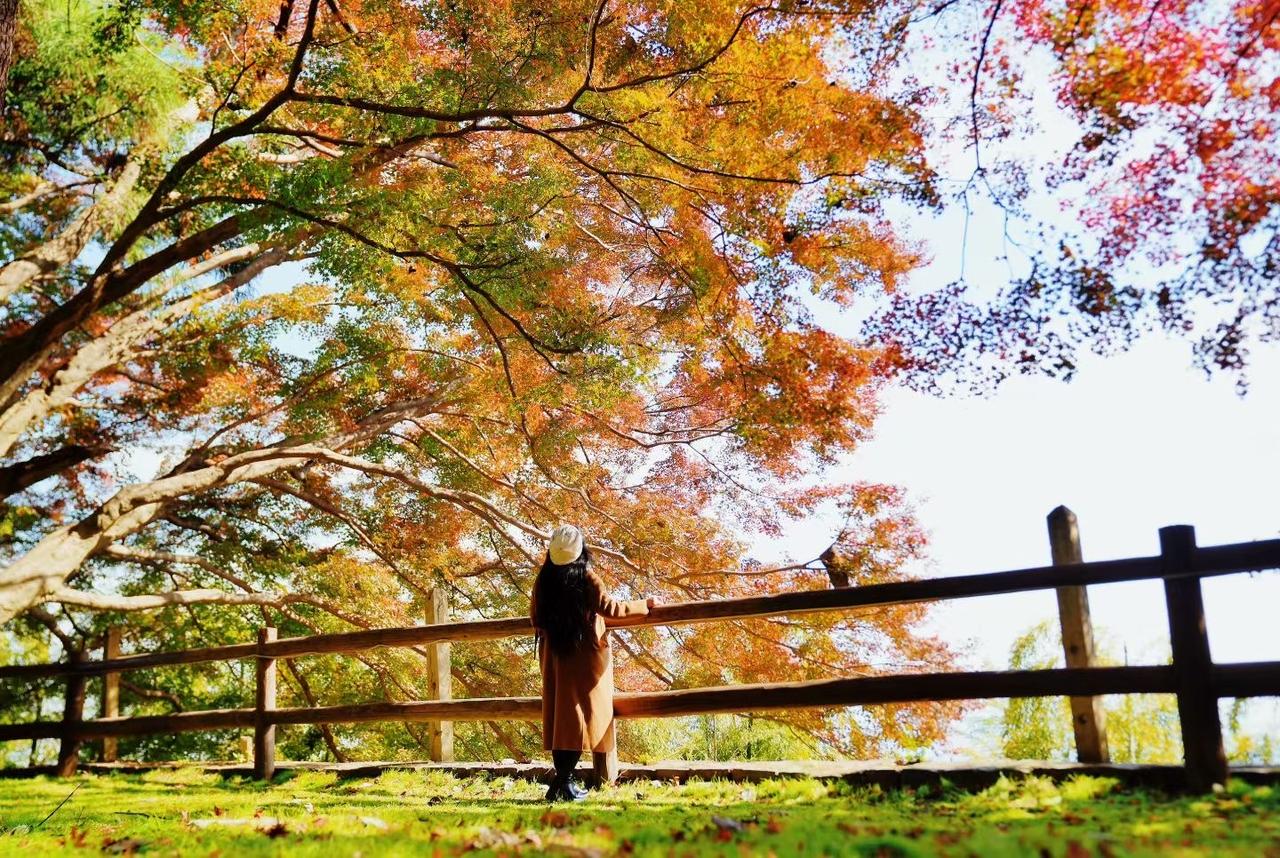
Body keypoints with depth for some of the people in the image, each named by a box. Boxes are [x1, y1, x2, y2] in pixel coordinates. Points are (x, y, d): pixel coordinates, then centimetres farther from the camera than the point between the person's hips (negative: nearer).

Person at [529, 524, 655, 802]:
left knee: (560, 714, 10)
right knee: (583, 714, -1)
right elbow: (610, 608, -15)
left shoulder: (543, 579, 1)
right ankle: (564, 781, -9)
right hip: (585, 657, -5)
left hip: (554, 656, 5)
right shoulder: (586, 579, -13)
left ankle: (562, 780, 10)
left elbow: (535, 618, 9)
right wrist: (644, 605, -3)